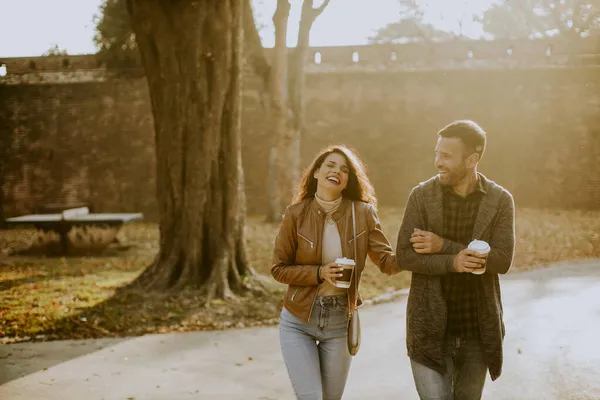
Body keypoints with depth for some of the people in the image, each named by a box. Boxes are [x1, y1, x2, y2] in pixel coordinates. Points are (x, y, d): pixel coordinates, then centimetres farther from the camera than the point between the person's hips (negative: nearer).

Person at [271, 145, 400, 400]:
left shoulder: (362, 213, -7)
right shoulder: (297, 214, -9)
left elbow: (387, 260, -11)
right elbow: (279, 269, -5)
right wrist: (319, 273, -20)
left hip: (340, 321, 2)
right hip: (298, 322, -2)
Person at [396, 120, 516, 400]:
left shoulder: (500, 200, -3)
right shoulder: (422, 195, -5)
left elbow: (503, 260, -12)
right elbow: (404, 255, -9)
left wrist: (444, 246, -19)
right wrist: (452, 262, -24)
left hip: (479, 328, 2)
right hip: (431, 326, -1)